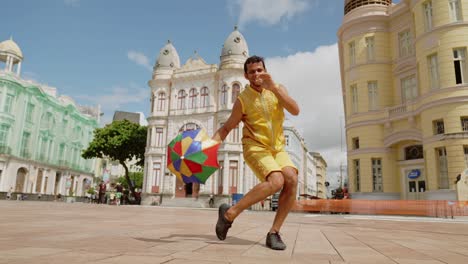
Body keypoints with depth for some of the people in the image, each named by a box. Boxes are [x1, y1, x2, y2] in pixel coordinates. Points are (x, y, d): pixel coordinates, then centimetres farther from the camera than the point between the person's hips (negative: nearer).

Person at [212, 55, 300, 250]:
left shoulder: (278, 90, 5)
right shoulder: (243, 99, -4)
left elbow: (295, 110, -11)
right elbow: (226, 128, 0)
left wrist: (274, 88, -21)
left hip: (277, 148, 4)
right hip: (255, 147, -4)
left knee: (292, 180, -22)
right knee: (276, 181, -29)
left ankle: (274, 233, -11)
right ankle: (230, 213, -16)